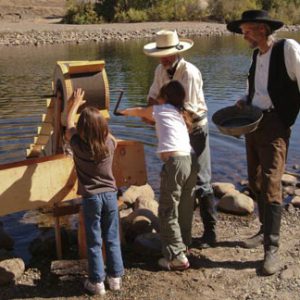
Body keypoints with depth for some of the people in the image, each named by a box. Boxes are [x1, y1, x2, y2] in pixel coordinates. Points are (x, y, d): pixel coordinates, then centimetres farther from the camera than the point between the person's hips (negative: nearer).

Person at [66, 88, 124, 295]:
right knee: (112, 239, 13)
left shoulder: (78, 145, -12)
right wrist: (98, 122, 34)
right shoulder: (110, 144, -7)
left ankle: (97, 282, 15)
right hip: (110, 195, 3)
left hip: (91, 198, -2)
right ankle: (115, 277, 24)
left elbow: (69, 126, 8)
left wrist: (75, 104, 22)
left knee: (94, 242, 7)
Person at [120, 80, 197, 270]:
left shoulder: (160, 110, 10)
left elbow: (139, 111, 31)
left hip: (174, 162, -7)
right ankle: (183, 245, 29)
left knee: (168, 211, -1)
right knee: (185, 209, 17)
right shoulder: (182, 114, 24)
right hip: (190, 161, 7)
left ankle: (176, 256, -1)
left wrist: (125, 112, 50)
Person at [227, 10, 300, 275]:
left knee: (270, 185, -10)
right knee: (255, 182, 14)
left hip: (274, 125, -8)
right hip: (252, 122, 8)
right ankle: (265, 231, 32)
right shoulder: (257, 55, 13)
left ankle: (272, 249, -1)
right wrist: (245, 101, 6)